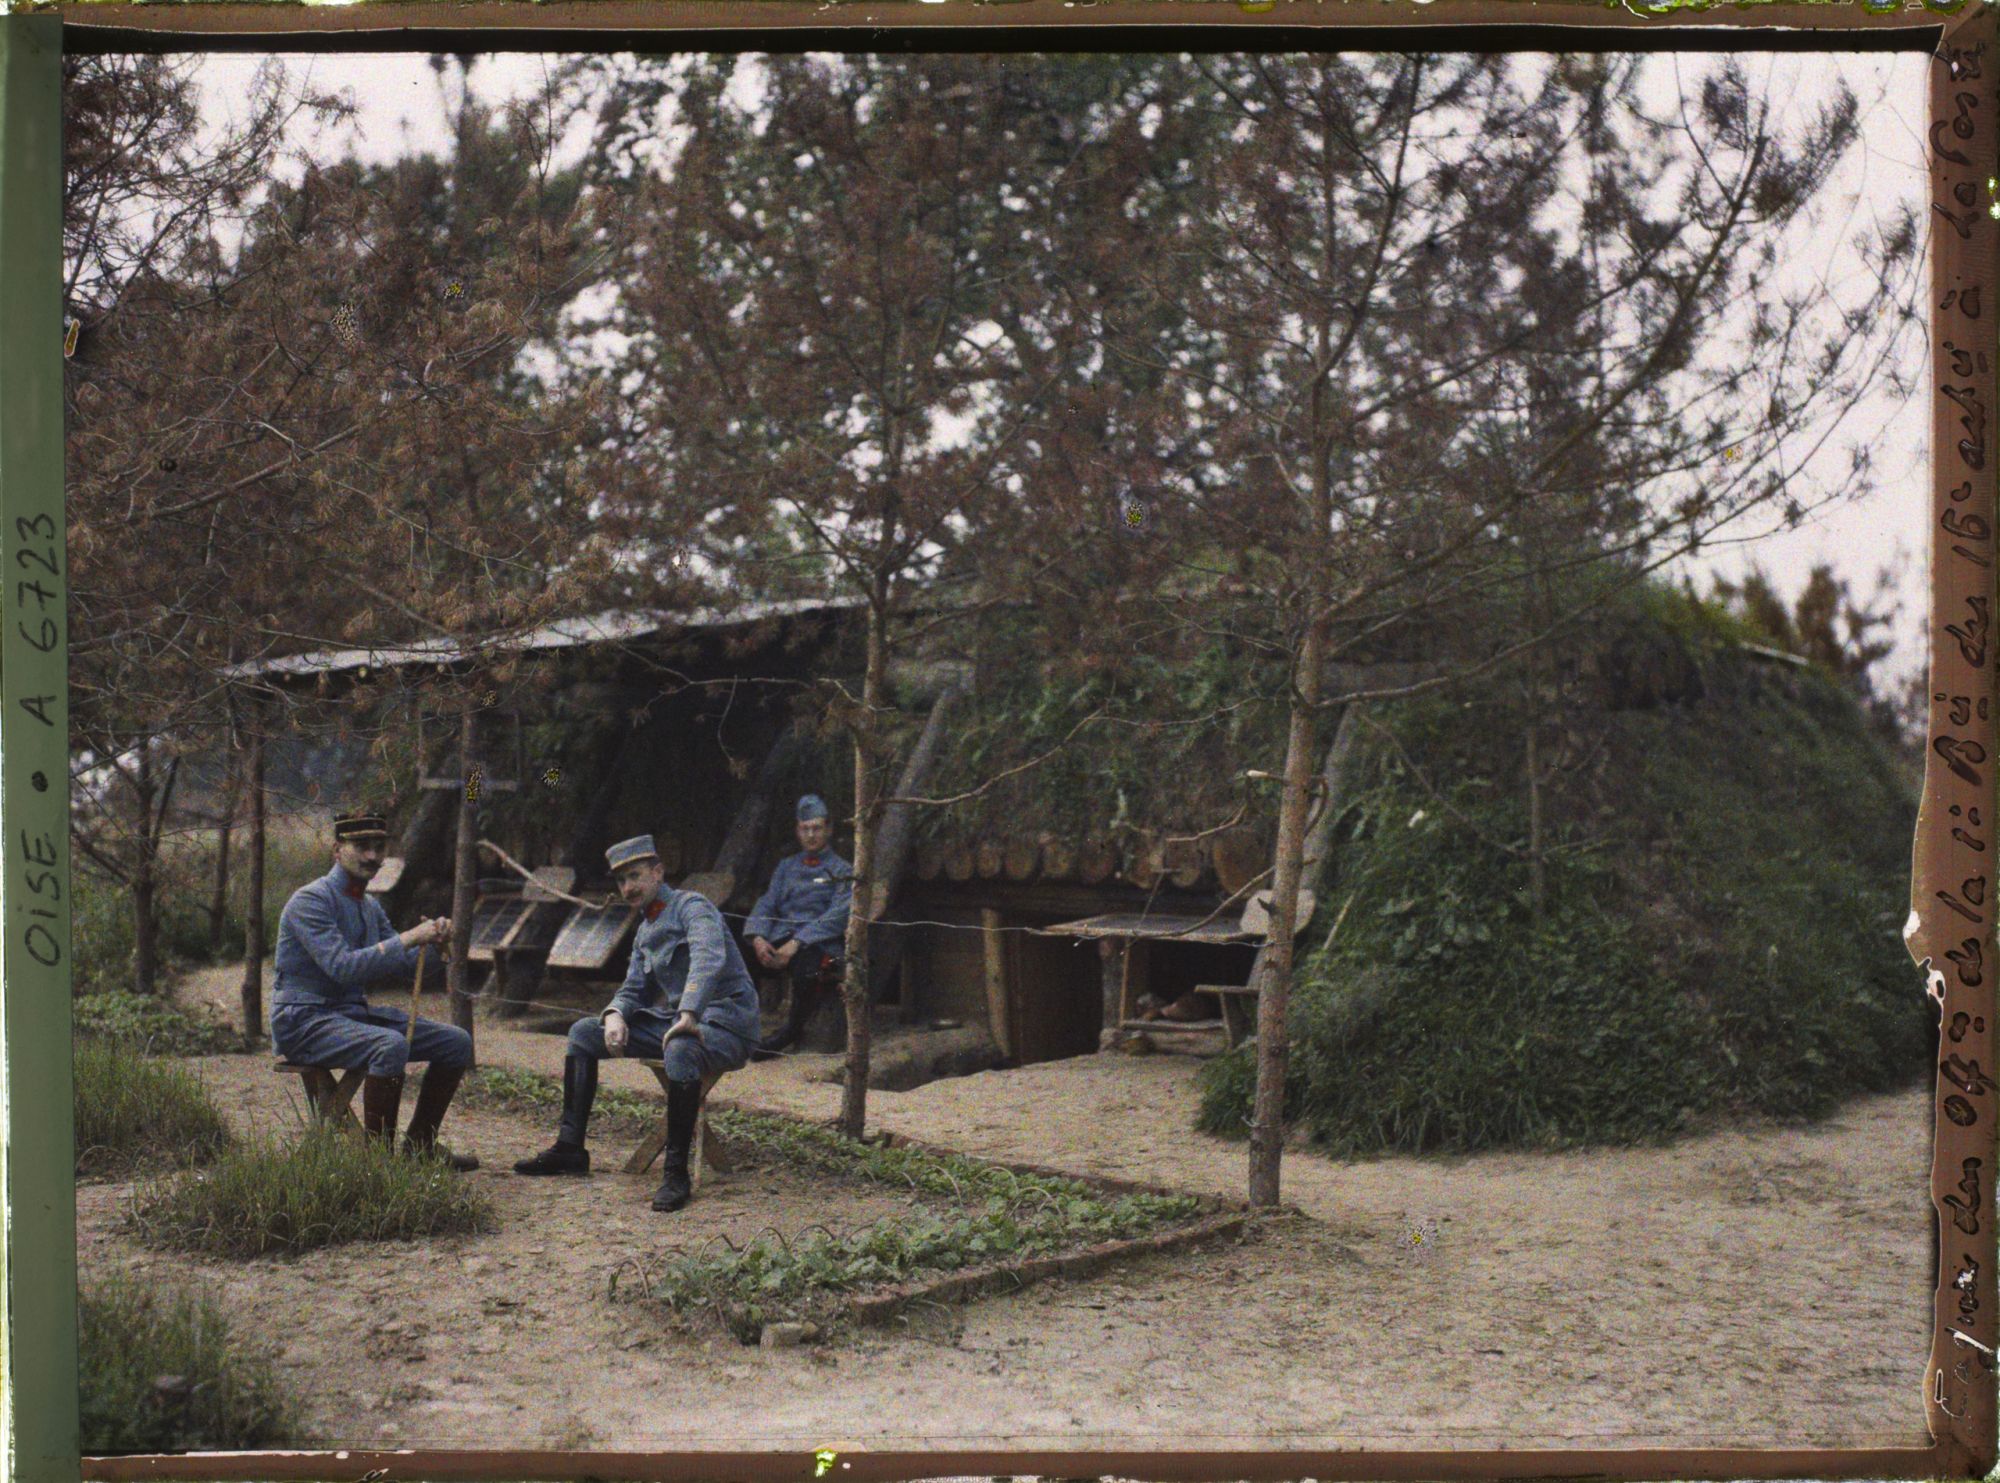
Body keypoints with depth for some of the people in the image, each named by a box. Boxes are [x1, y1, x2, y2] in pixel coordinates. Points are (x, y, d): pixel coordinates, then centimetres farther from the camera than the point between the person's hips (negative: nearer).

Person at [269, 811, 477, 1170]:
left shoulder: (370, 907, 14)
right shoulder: (311, 901, -14)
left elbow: (405, 965, 14)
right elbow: (342, 967, -25)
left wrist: (432, 939, -7)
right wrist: (408, 939, -28)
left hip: (355, 1012, 9)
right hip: (305, 1021, -9)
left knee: (457, 1043, -1)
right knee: (391, 1045, -36)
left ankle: (421, 1143, 10)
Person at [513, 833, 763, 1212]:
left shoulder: (691, 907, -10)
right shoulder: (645, 931, 18)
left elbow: (709, 958, -28)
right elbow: (633, 989, 17)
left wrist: (689, 1015, -40)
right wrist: (614, 1015, -7)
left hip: (723, 1023, -9)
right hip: (672, 1021, 9)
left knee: (680, 1048, -42)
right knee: (583, 1032, 3)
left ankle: (677, 1173, -31)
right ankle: (569, 1148, 5)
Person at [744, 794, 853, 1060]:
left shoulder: (841, 871, 7)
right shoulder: (787, 866, 22)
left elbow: (838, 915, -7)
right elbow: (766, 903, 13)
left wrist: (797, 943, -19)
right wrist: (758, 937, -9)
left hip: (818, 944, -4)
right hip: (779, 939, 4)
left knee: (806, 969, -40)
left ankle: (791, 1033, -18)